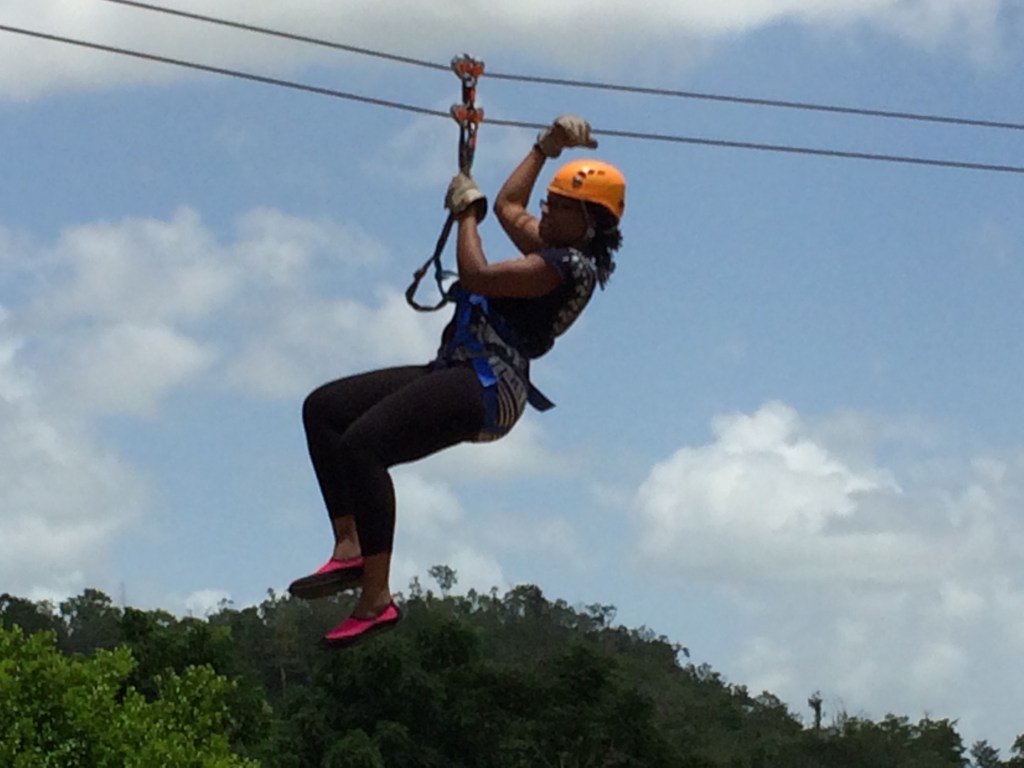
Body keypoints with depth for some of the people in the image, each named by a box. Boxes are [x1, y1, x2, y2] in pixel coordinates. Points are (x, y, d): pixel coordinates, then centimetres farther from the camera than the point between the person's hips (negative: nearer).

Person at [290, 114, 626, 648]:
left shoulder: (570, 265, -11)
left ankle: (377, 599, -30)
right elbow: (509, 206, 41)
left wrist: (467, 210, -4)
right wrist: (546, 147, 42)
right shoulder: (559, 252, 21)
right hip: (457, 375, 11)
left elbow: (478, 276, -18)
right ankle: (350, 545, -6)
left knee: (361, 442, -30)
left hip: (487, 388, -11)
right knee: (322, 408, 3)